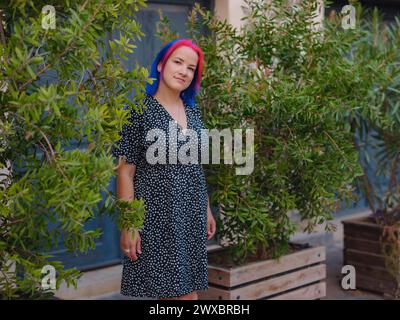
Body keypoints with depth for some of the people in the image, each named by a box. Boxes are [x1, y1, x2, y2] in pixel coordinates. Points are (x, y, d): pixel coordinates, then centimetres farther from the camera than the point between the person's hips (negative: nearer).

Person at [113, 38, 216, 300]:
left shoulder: (193, 112, 11)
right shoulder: (140, 111, -7)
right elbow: (125, 172, -9)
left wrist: (207, 210, 17)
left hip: (192, 217, 6)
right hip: (157, 216, -6)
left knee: (189, 290, 7)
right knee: (183, 294, -3)